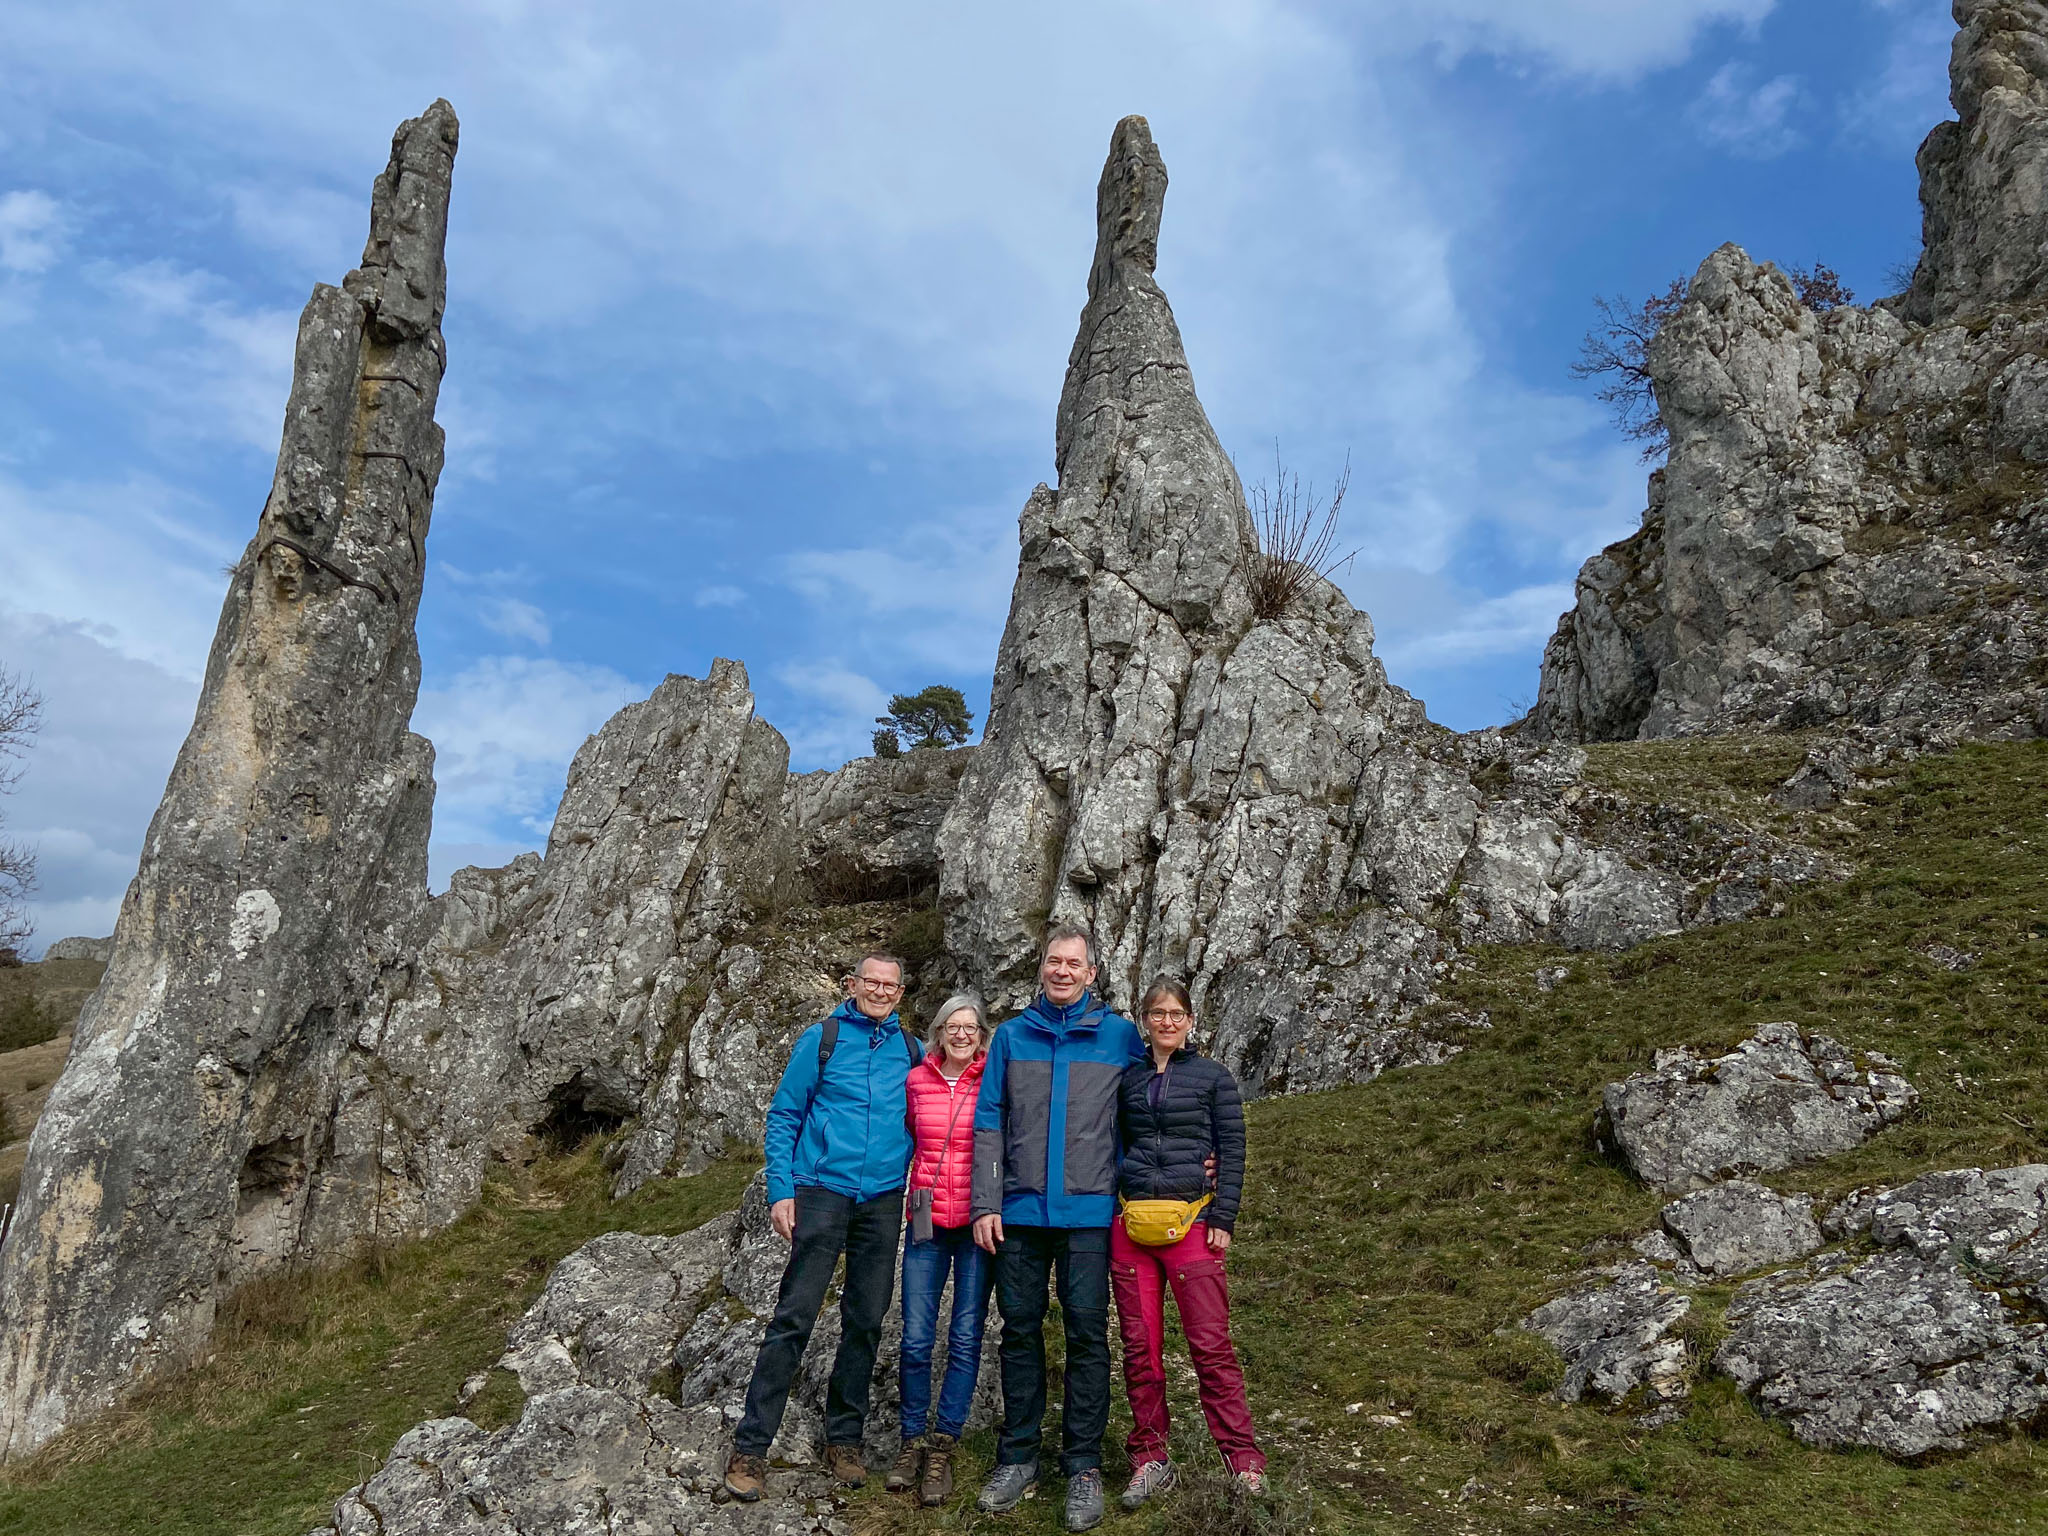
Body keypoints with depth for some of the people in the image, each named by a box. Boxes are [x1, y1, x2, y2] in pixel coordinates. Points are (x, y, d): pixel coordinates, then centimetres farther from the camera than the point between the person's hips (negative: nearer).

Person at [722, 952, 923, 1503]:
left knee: (866, 1323, 8)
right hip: (823, 1192, -3)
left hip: (884, 1202, 3)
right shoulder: (820, 1040, 1)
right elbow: (783, 1117, 1)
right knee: (794, 1318, -5)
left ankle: (843, 1438, 23)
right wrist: (781, 1191, -7)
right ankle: (750, 1446, 4)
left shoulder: (913, 1051, 9)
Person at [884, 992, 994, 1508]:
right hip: (927, 1222, 2)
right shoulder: (916, 1080, 3)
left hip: (978, 1223, -2)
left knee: (965, 1338, 2)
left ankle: (942, 1450, 14)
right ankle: (912, 1442, 20)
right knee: (916, 1338, 3)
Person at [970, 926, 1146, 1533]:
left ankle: (1084, 1466, 14)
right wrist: (986, 1204, -3)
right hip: (1020, 1210, 2)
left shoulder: (1121, 1035, 2)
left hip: (1088, 1211, -1)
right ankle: (1017, 1458, 22)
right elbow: (988, 1124, 4)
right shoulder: (1011, 1035, 6)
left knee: (1087, 1334, 1)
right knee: (1020, 1330, 9)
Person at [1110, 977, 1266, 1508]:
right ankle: (1150, 1460, 17)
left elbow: (1233, 1151, 0)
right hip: (1130, 1225, 3)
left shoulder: (1213, 1076, 3)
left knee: (1211, 1345, -4)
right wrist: (1108, 1213, 11)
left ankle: (1244, 1463, 7)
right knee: (1140, 1346, 6)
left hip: (1191, 1222, -3)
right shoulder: (1127, 1079, 11)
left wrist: (1222, 1219, -7)